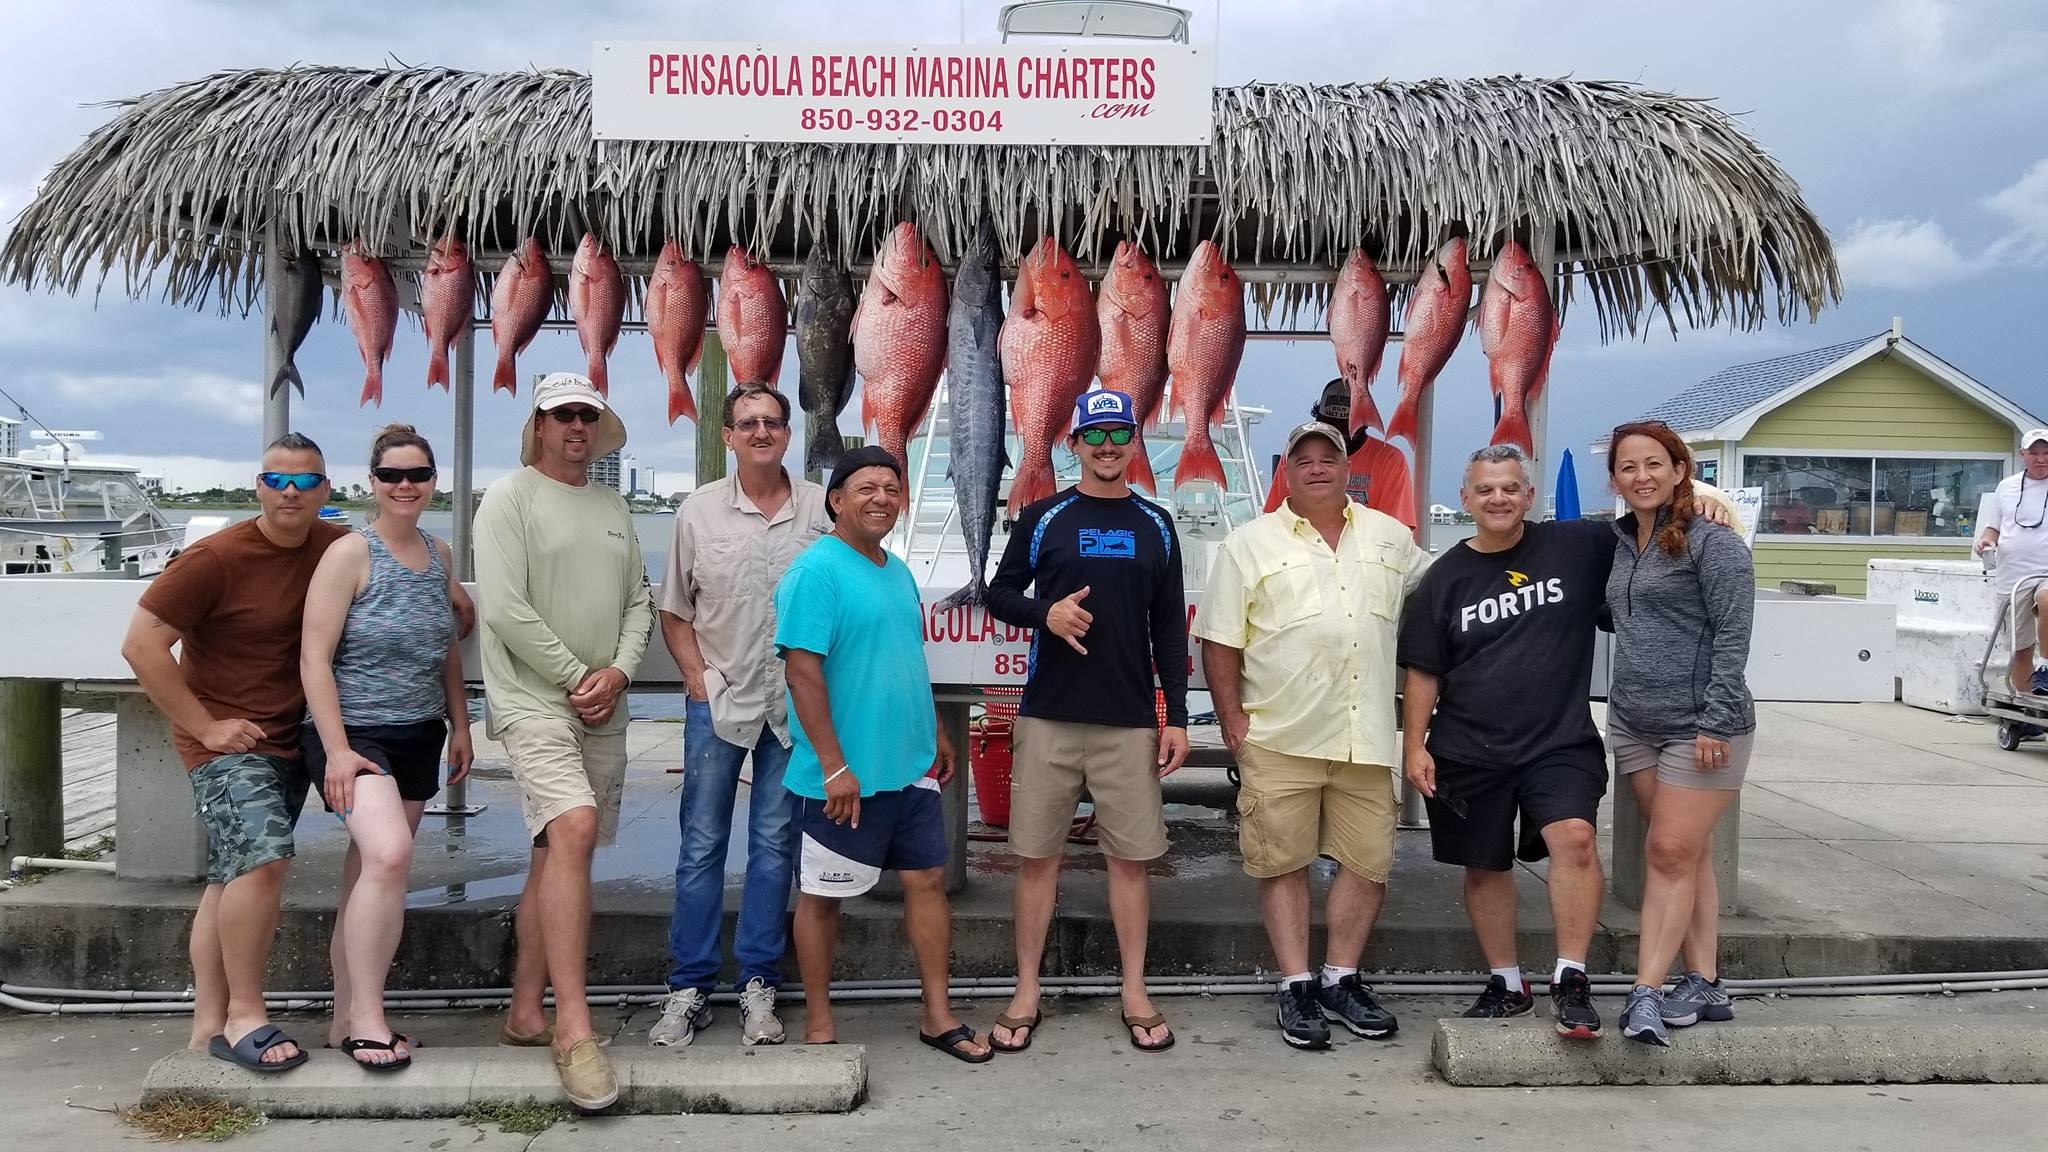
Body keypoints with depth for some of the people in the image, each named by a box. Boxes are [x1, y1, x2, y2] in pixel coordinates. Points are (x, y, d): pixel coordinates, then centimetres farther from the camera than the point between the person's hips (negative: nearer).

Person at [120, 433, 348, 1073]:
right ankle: (244, 1015, -9)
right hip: (227, 739, -6)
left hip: (292, 739, 6)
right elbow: (141, 644, -13)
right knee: (264, 859, -21)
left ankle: (208, 1024, 19)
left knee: (233, 878, 12)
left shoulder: (337, 548, 0)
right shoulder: (217, 558, -15)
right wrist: (205, 725, -13)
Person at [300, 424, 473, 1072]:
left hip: (418, 736, 6)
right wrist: (337, 749, -17)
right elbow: (315, 658, -12)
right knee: (389, 855, -26)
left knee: (371, 874, 10)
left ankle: (346, 1021, 20)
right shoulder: (351, 554, -8)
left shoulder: (439, 555, 11)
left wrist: (459, 726, 18)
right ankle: (367, 1016, -15)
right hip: (353, 732, -6)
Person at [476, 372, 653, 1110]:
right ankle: (573, 1028, -20)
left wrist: (618, 672, -5)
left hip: (602, 710, 7)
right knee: (573, 830, -23)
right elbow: (505, 610, -12)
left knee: (557, 852, 10)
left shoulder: (614, 509, 15)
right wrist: (577, 677, -11)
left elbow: (639, 603, 13)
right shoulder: (510, 498, -4)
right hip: (534, 699, -6)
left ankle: (525, 1013, 21)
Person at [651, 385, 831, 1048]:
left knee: (775, 845, 7)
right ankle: (689, 988, 14)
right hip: (717, 701, 0)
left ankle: (758, 985, 17)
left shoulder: (821, 509, 2)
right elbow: (674, 610, 9)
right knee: (701, 845, 4)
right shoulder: (700, 510, 4)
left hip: (794, 705, 0)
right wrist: (698, 680, -2)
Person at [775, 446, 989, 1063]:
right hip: (846, 775, -8)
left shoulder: (898, 571, 12)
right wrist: (834, 765, -23)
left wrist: (937, 733, 22)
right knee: (823, 894, 7)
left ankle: (938, 1015, 21)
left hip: (911, 766, 8)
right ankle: (818, 1023, 21)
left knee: (928, 878, 10)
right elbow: (802, 670, -20)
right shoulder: (816, 571, -14)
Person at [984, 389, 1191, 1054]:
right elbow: (998, 596, 7)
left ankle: (1135, 993, 18)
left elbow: (1170, 628, 9)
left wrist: (1177, 716, 3)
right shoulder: (1043, 519, 3)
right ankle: (1026, 993, 15)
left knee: (1130, 857, 6)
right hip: (1049, 717, -1)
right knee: (1038, 855, 4)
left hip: (1131, 722, 1)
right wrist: (1045, 613, -14)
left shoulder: (1155, 526, 8)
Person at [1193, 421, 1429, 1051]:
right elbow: (1220, 642, -1)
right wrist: (1234, 724, -6)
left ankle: (1341, 980, 22)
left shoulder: (1392, 538, 11)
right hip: (1281, 739, -3)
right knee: (1283, 862, 3)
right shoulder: (1250, 544, 1)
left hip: (1367, 739, 3)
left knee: (1368, 861, 6)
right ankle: (1296, 989, 13)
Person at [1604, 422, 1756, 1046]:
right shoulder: (1621, 543, 13)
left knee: (1671, 854, -8)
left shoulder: (1712, 542, -8)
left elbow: (1732, 638, -13)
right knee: (1687, 855, 11)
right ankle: (1704, 987, 17)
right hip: (1633, 722, 7)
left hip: (1700, 726, -7)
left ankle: (1645, 993, -6)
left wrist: (1714, 723, -17)